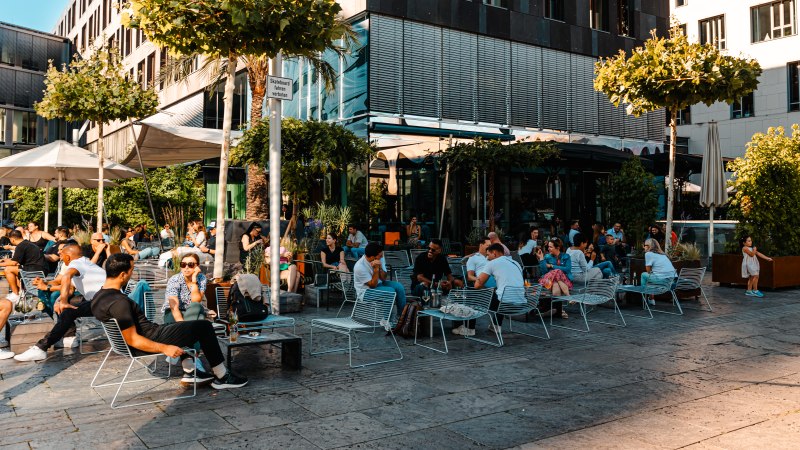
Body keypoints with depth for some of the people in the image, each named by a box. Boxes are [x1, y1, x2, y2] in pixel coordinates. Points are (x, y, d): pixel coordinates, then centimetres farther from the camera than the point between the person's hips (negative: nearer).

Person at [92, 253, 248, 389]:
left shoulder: (98, 297, 3)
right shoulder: (119, 302, -28)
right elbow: (132, 340, -28)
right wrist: (165, 348, -23)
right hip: (150, 340, -10)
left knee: (184, 326, 30)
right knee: (204, 327, -4)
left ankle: (190, 371, 27)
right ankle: (222, 377, 5)